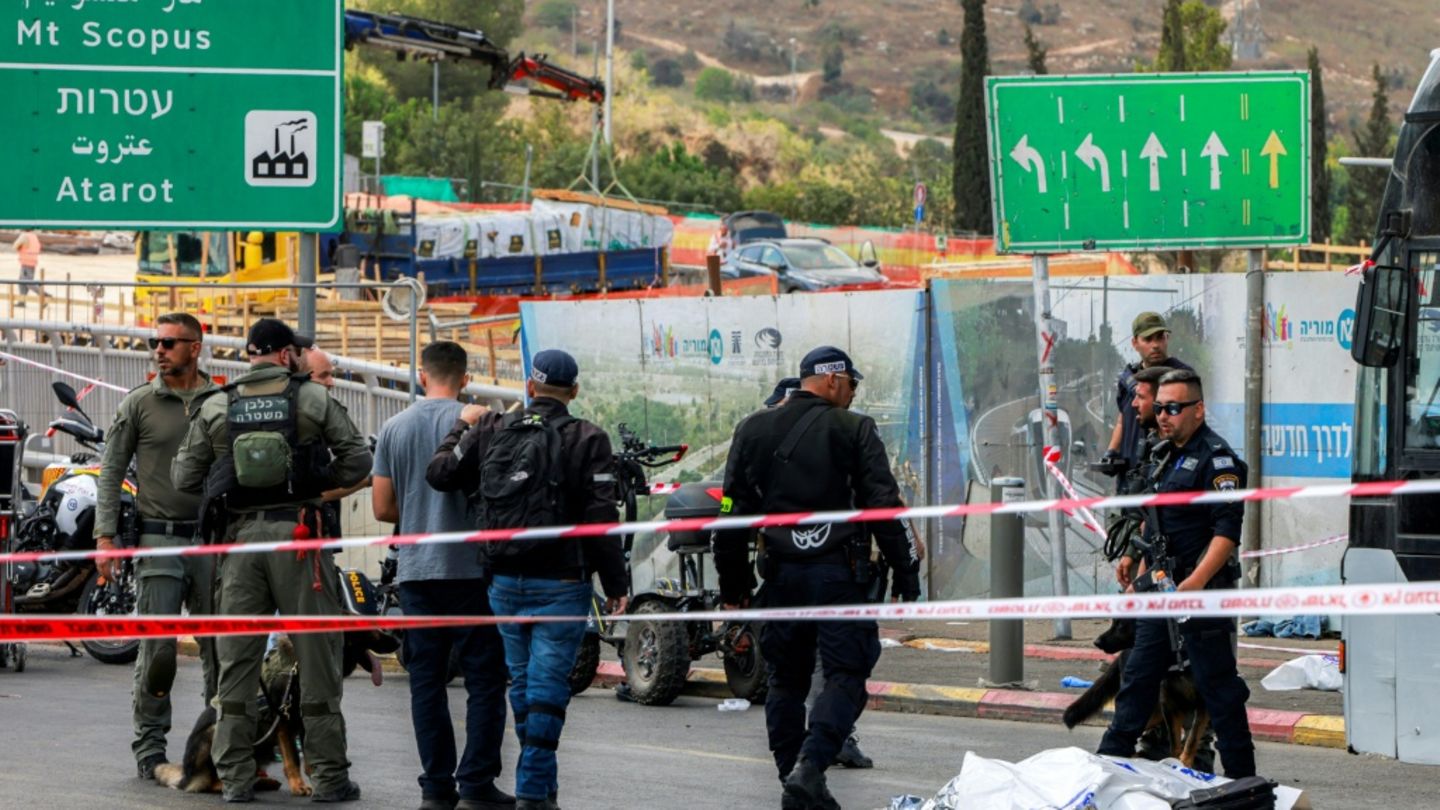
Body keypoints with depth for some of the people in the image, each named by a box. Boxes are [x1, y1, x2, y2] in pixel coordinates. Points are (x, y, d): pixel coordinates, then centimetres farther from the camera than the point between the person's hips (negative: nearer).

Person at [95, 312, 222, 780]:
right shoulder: (138, 405, 3)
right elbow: (111, 473, 4)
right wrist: (105, 535, -5)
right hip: (159, 539, -2)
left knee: (220, 648, 3)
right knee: (157, 649, -5)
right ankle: (149, 749, 3)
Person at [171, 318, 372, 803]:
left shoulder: (215, 408, 6)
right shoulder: (314, 400, 1)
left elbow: (184, 477, 8)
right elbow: (357, 460, 1)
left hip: (241, 535, 2)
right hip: (298, 534, -2)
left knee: (237, 659, 7)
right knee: (316, 655, 3)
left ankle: (235, 777, 6)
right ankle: (329, 776, 4)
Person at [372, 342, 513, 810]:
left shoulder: (393, 428, 7)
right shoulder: (473, 421, -7)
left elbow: (382, 508, 8)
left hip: (414, 572, 4)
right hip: (468, 568, -4)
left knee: (426, 680, 7)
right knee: (485, 679, 0)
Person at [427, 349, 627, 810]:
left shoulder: (491, 432, 3)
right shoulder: (587, 440, -8)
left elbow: (440, 474, 9)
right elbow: (601, 519, -12)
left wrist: (463, 428, 25)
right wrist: (616, 585, -7)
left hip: (505, 582, 4)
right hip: (560, 583, -4)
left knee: (522, 682, 15)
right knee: (547, 686, -3)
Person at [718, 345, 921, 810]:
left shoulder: (753, 431, 10)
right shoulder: (854, 431, -3)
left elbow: (733, 511, 10)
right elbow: (885, 508, -6)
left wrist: (732, 584, 15)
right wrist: (907, 575, -1)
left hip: (780, 575, 4)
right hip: (839, 574, -4)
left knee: (786, 679, 13)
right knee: (846, 675, -2)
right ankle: (809, 767, -21)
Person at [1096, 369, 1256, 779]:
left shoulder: (1216, 458, -12)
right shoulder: (1166, 456, 17)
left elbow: (1227, 532, -20)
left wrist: (1193, 584, -27)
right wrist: (1142, 575, 22)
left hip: (1203, 592, -9)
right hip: (1162, 590, 9)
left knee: (1217, 685, -4)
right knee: (1137, 676, 11)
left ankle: (1242, 777, 2)